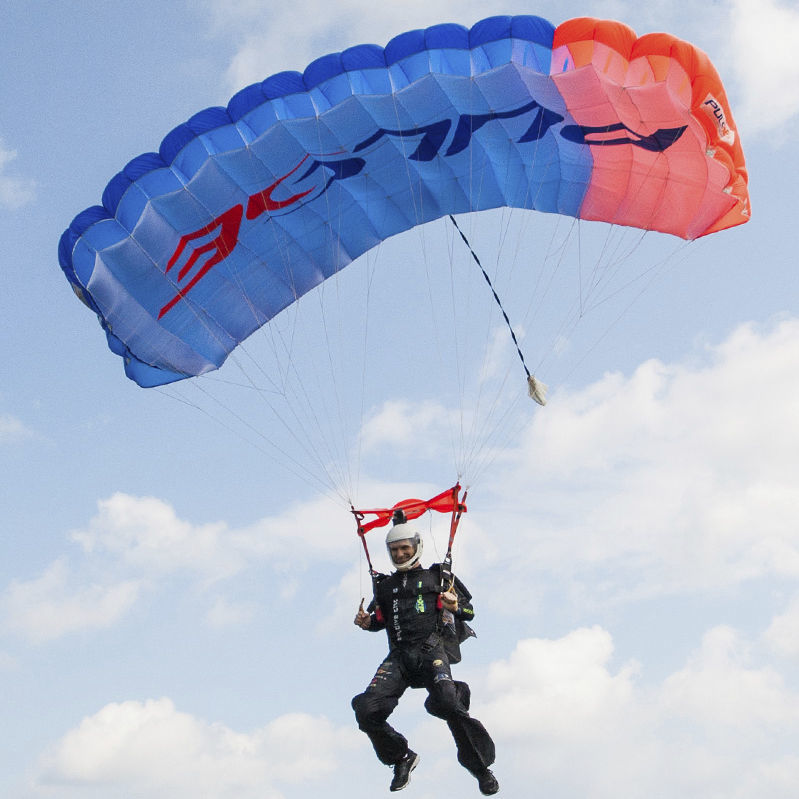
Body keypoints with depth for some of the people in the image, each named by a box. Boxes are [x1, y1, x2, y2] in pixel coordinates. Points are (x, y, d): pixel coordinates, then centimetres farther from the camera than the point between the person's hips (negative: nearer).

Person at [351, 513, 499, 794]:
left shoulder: (437, 577, 15)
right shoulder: (386, 585, 26)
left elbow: (469, 610, 9)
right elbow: (380, 619, 30)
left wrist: (455, 608, -14)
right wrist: (367, 621, 7)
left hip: (431, 650, -3)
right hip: (398, 656, 4)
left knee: (447, 702, -31)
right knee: (366, 709, -18)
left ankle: (481, 766, -15)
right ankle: (401, 757, 8)